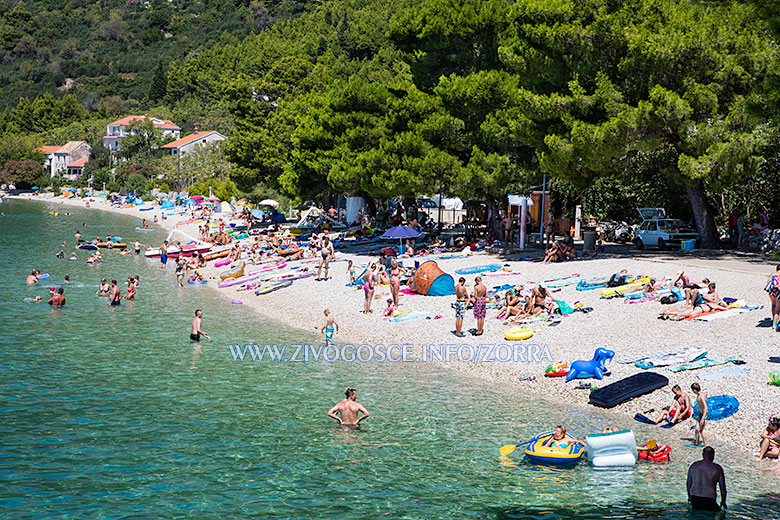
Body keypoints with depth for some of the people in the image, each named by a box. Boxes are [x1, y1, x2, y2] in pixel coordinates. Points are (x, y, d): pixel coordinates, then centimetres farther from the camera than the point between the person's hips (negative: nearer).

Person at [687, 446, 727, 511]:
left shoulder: (693, 466, 7)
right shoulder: (717, 468, -3)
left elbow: (688, 484, 16)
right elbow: (722, 486, 3)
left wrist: (689, 497, 32)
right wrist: (723, 501, 17)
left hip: (694, 499, 4)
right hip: (709, 501, -4)